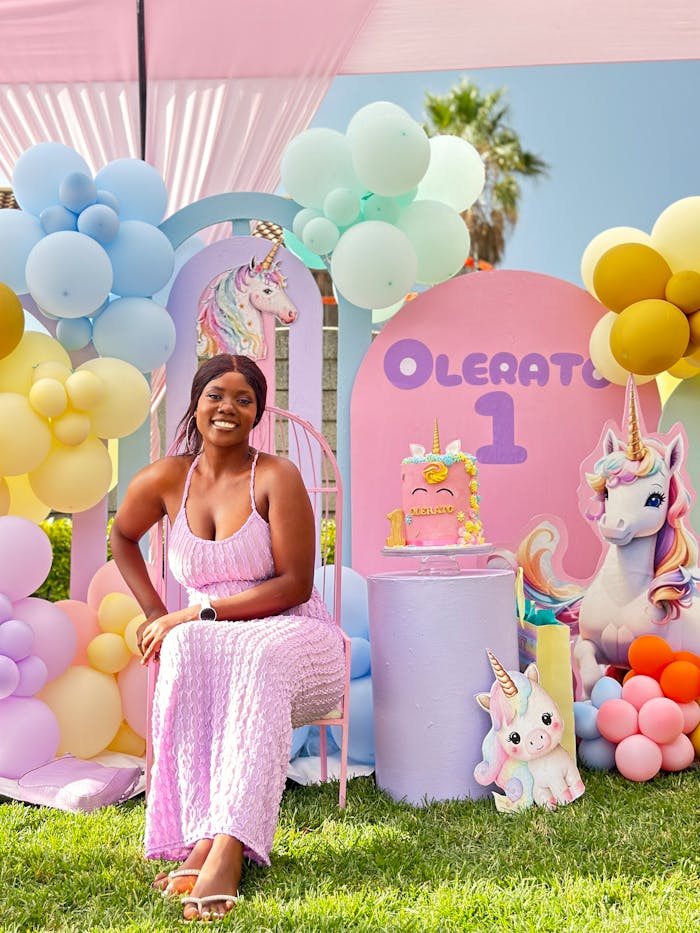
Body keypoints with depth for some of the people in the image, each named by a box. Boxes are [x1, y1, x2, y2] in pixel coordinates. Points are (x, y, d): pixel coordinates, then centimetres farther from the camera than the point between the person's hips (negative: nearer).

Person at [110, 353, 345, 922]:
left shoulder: (276, 478, -8)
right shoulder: (166, 479, 4)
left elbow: (294, 584, -11)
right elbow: (123, 537, 24)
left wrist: (201, 612, -18)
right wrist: (155, 612, 9)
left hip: (291, 636, -3)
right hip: (207, 640, 3)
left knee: (260, 657, -38)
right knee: (184, 649, -33)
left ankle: (225, 849, -47)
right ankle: (204, 837, -37)